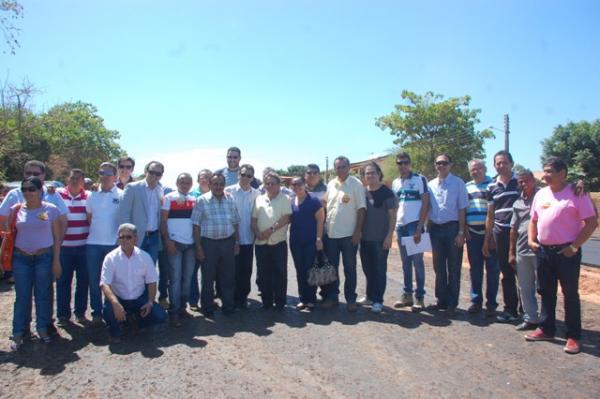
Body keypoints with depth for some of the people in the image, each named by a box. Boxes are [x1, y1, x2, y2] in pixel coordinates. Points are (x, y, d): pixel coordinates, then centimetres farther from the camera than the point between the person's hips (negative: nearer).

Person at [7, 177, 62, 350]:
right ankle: (18, 333, 14)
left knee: (43, 295, 8)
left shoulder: (51, 209, -4)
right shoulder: (15, 209, 1)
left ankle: (42, 328, 23)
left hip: (44, 258, -1)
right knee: (22, 296, 4)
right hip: (21, 258, 1)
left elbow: (57, 237, 0)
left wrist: (56, 260, -3)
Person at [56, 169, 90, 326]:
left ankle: (80, 312, 20)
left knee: (83, 280, 7)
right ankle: (63, 314, 17)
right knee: (63, 281, 6)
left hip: (84, 246, 1)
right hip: (63, 246, 0)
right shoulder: (58, 194, 1)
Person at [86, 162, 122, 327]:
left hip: (114, 243, -3)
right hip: (93, 243, 3)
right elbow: (88, 218, 18)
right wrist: (95, 231, 8)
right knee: (94, 280, 7)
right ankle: (96, 313, 17)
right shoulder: (92, 196, 9)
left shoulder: (121, 195, -1)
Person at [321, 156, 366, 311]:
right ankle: (331, 297, 23)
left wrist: (358, 231, -12)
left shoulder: (356, 184, -6)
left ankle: (351, 299, 17)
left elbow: (361, 209, -8)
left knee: (350, 268, 6)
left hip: (349, 234, -4)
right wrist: (324, 226, 8)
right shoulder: (330, 184, 8)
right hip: (330, 233, 5)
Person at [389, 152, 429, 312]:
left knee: (417, 261, -2)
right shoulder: (395, 183, 12)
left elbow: (425, 204, -7)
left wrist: (419, 227, -14)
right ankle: (407, 294, 17)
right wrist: (393, 225, 6)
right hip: (400, 225, 5)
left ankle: (420, 297, 5)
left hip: (415, 225, -5)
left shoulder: (420, 179, -3)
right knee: (405, 262, 10)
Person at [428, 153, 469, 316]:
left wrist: (461, 232, -10)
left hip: (452, 227, -4)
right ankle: (441, 300, 24)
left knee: (453, 268, 4)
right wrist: (428, 229, 5)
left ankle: (452, 304, 13)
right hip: (435, 228, 4)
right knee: (438, 267, 12)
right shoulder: (431, 184, 7)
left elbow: (462, 209, -5)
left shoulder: (458, 183, -4)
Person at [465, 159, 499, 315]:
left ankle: (491, 303, 10)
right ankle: (476, 301, 17)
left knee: (492, 269, 2)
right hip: (472, 233, 4)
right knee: (475, 269, 9)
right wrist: (465, 229, 5)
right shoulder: (466, 187, 13)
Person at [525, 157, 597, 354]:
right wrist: (531, 240, 4)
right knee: (546, 293, 14)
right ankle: (546, 329, 27)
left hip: (566, 252, -6)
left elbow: (591, 222, -10)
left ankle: (573, 336, 12)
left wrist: (574, 246, -16)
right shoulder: (541, 194, 10)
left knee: (570, 294, 3)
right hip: (543, 251, 6)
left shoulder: (577, 194, -8)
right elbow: (533, 220, 18)